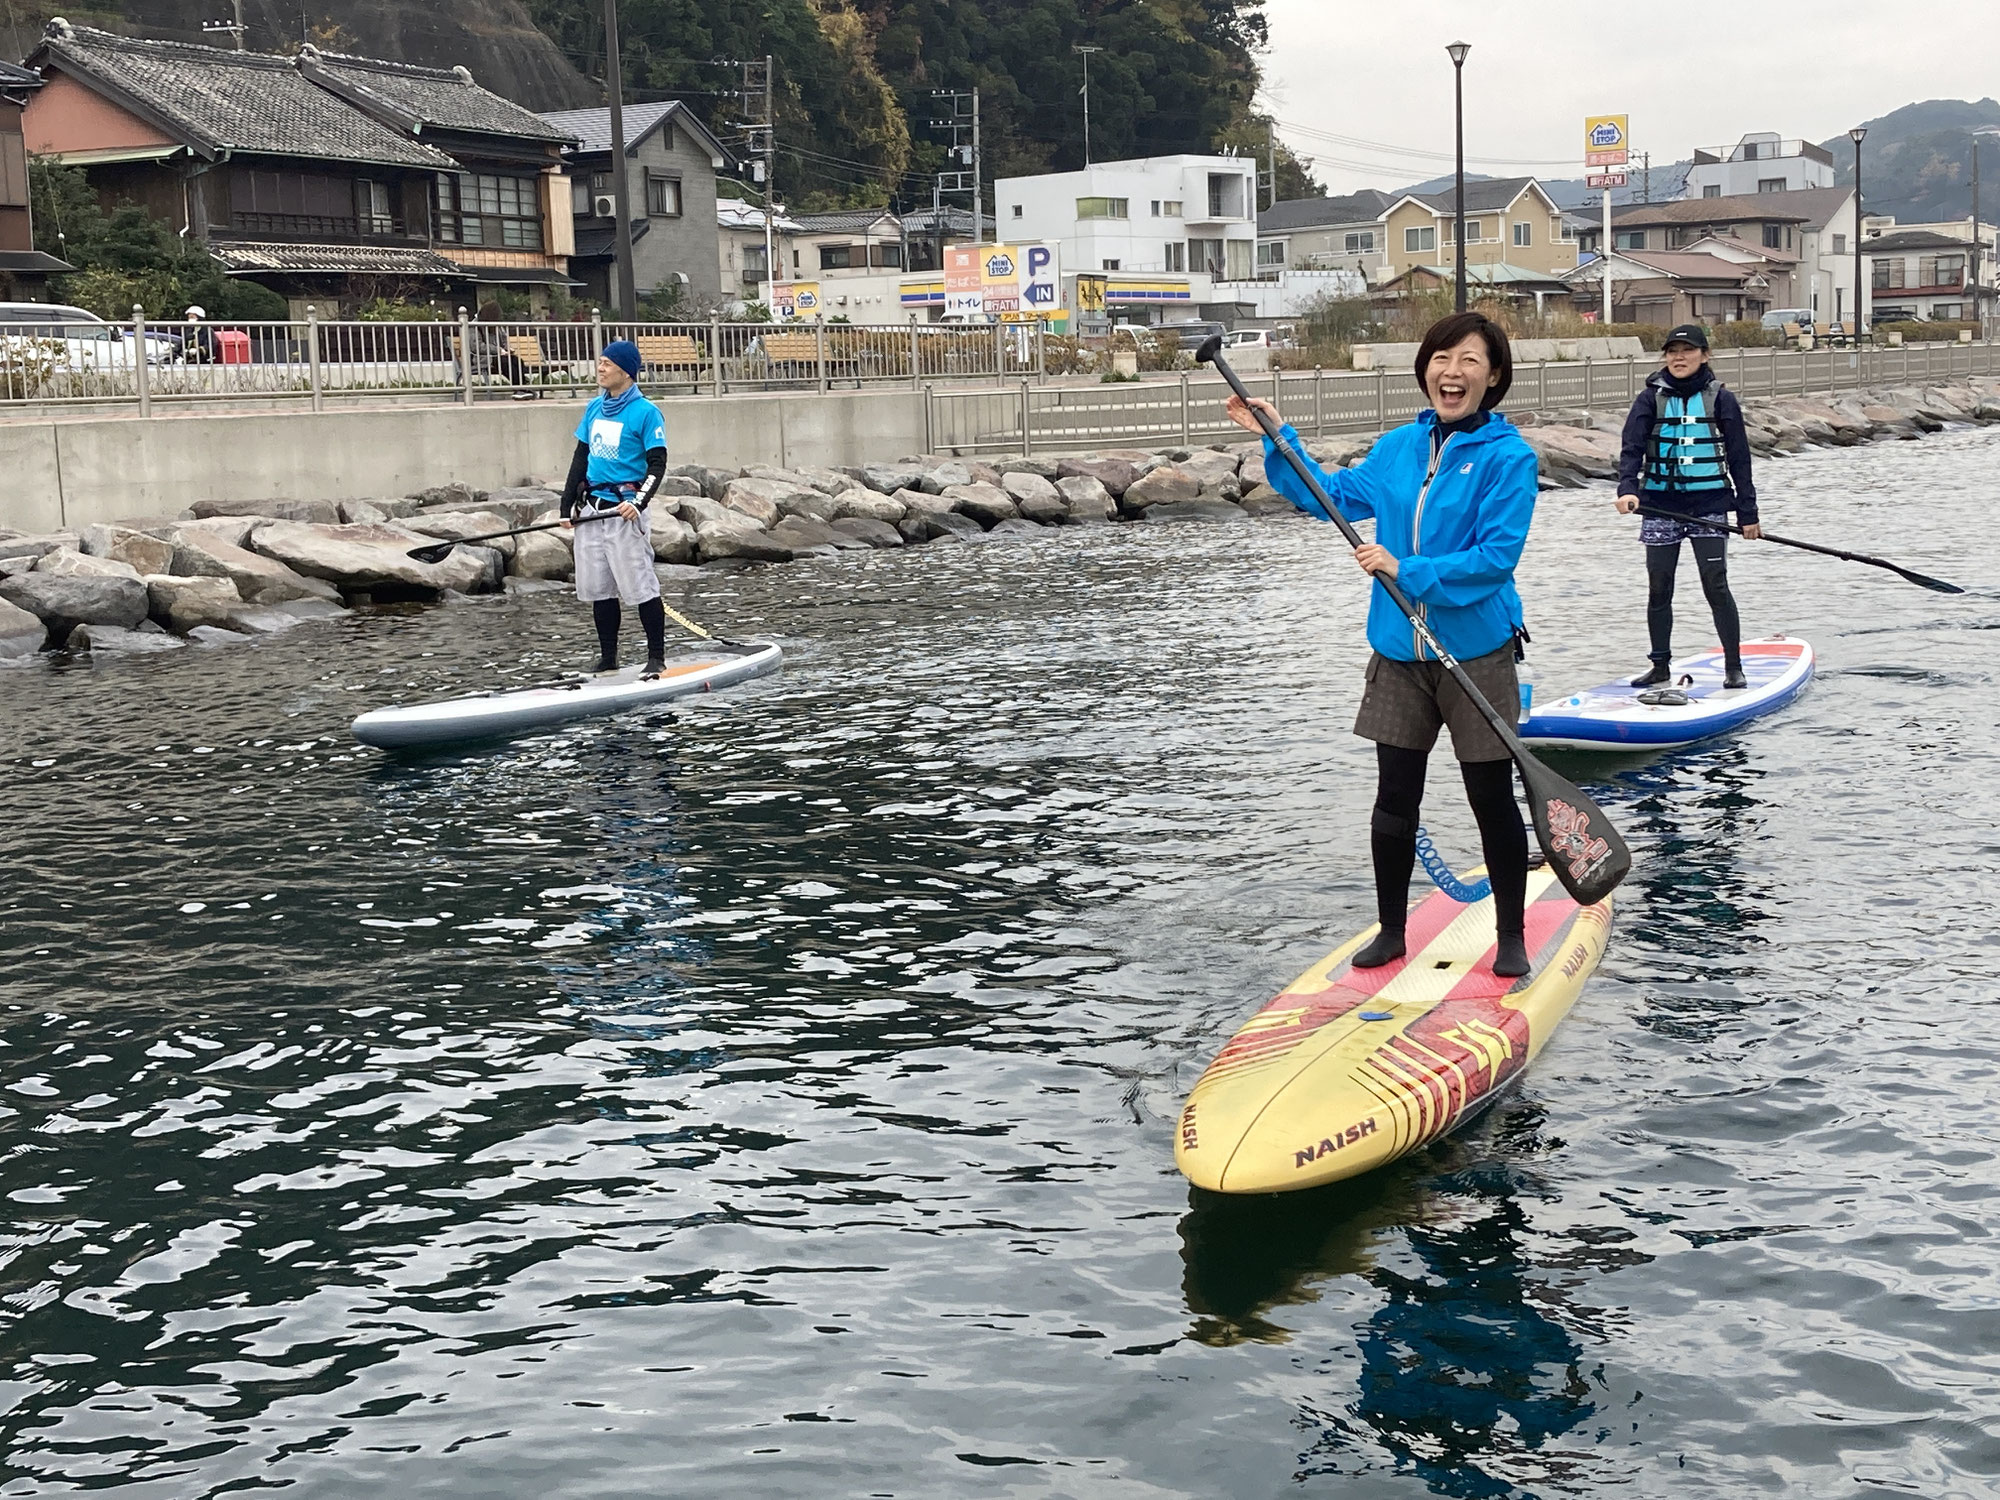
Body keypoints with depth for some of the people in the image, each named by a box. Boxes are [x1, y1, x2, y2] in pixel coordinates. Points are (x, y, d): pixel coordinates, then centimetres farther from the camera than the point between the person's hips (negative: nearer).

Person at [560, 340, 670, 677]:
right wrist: (566, 507, 14)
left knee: (640, 586, -6)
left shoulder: (645, 412, -6)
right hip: (590, 509, 7)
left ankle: (657, 657, 3)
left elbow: (657, 463, -10)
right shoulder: (594, 408, 14)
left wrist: (639, 502, -23)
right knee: (599, 588, 9)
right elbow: (580, 459, 18)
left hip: (624, 509, -7)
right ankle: (607, 660, 17)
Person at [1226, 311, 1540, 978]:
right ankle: (1391, 930, 25)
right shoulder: (1399, 447, 5)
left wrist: (1407, 571, -23)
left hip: (1477, 654, -4)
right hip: (1399, 653, 5)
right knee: (1394, 800, 10)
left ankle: (1511, 938, 22)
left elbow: (1495, 557, -20)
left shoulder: (1508, 458, -12)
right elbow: (1333, 497, 20)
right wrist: (1277, 440, 14)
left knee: (1492, 801, 7)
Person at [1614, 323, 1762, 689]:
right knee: (1659, 589, 6)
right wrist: (1627, 489, -25)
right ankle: (1660, 667, 18)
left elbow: (1739, 458, 4)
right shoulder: (1651, 399, 3)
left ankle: (1734, 667, 4)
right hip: (1660, 506, 2)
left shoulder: (1721, 399, 2)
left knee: (1716, 585, -5)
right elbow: (1632, 448, -7)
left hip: (1709, 504, -2)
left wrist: (1748, 512, 3)